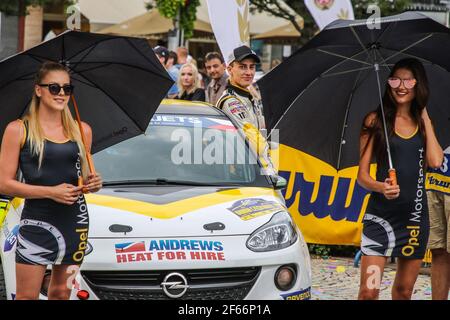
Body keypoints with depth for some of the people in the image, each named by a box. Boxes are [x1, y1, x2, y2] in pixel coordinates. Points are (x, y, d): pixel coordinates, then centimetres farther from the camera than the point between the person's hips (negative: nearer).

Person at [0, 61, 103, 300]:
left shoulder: (82, 130, 8)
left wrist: (92, 184, -2)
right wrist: (51, 192, -16)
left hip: (75, 220, 4)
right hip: (36, 220, -4)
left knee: (61, 292, 12)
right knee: (26, 295, -5)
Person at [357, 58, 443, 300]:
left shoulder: (422, 123, 11)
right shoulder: (376, 120, 1)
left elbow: (435, 161, -7)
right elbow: (362, 174, -1)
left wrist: (425, 118, 0)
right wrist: (380, 187, -23)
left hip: (415, 213, 4)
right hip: (381, 213, -4)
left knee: (404, 291, 11)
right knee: (369, 291, -13)